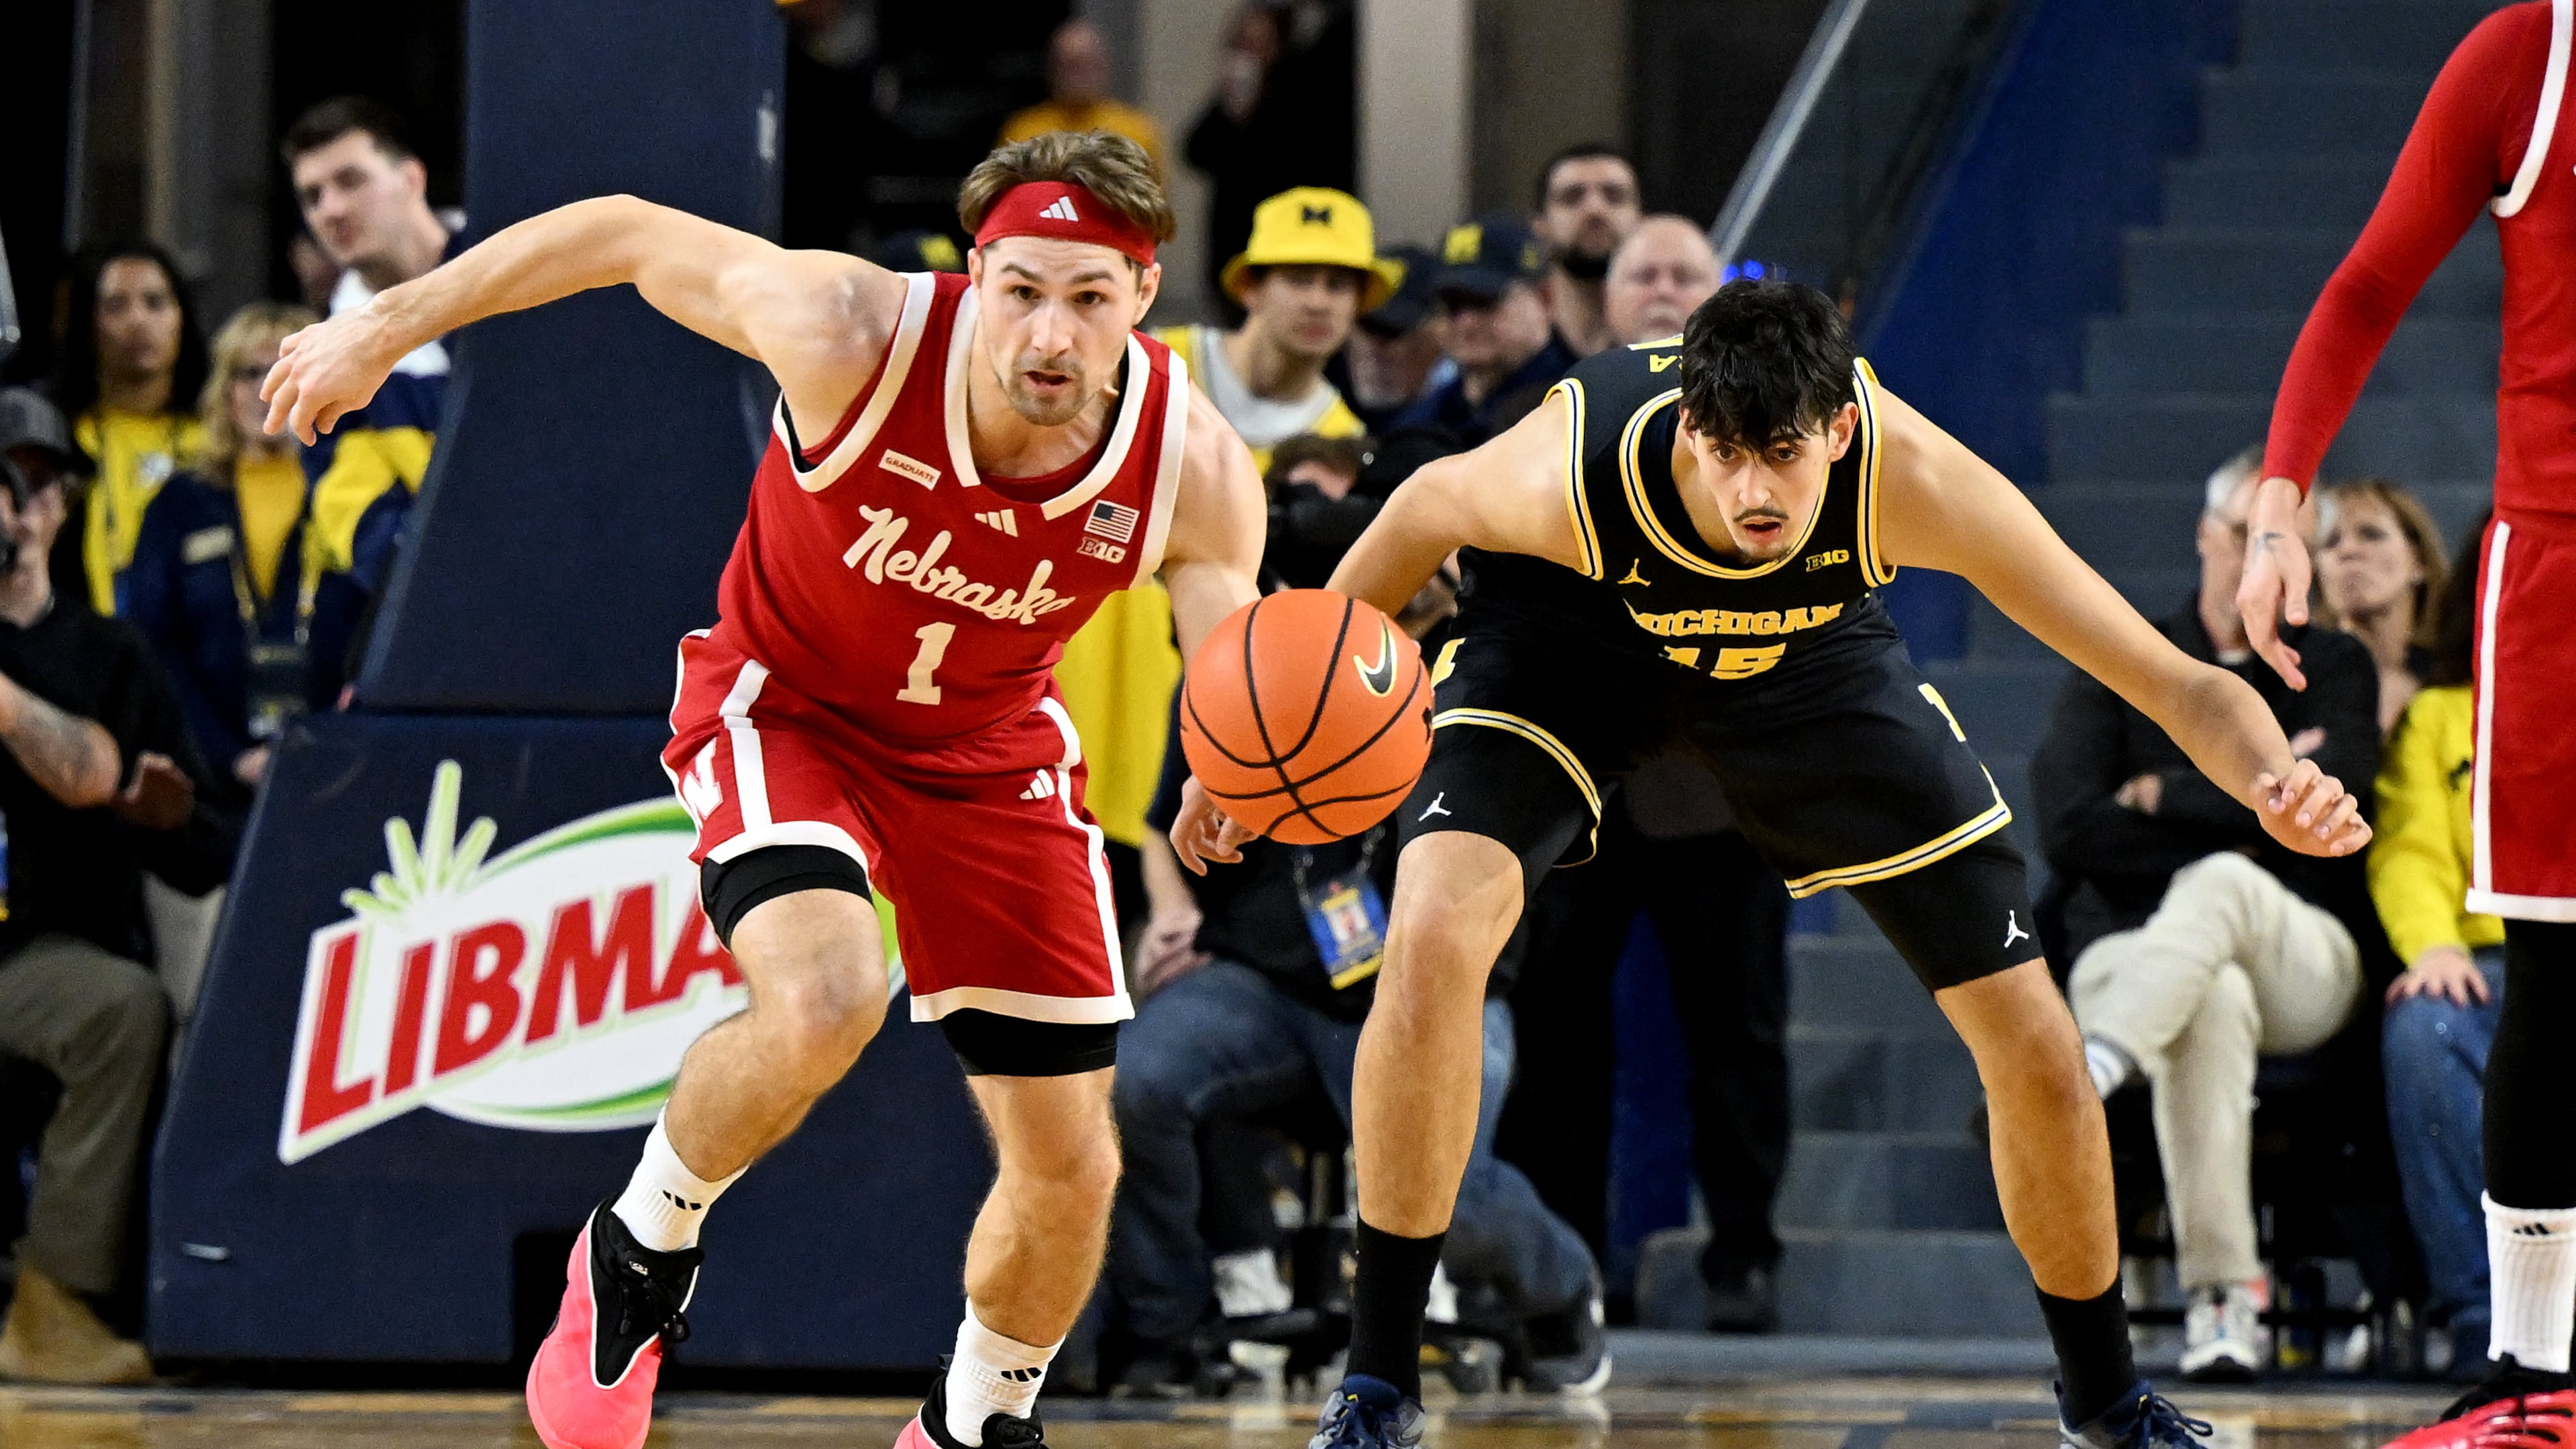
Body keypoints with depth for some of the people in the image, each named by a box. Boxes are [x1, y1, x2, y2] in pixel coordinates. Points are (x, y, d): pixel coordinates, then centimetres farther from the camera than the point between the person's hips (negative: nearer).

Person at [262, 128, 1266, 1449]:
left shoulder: (1193, 466, -25)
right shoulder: (852, 336, -32)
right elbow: (627, 236, -18)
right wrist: (389, 325, -12)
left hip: (988, 746, 3)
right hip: (785, 703, -3)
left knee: (1070, 1168, 1)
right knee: (826, 998, -34)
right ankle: (641, 1250, -5)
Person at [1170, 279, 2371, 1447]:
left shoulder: (1912, 481, -38)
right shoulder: (1570, 474, -39)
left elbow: (2177, 685, -37)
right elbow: (1429, 510, -13)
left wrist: (2275, 782, -59)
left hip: (1810, 643, 2)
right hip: (1565, 638, -1)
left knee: (2035, 1048, -3)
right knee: (1433, 939, -29)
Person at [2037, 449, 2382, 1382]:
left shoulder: (2334, 669, 14)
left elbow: (2329, 797, -8)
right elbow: (2070, 832, -3)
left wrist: (2163, 796, -3)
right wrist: (2249, 802, -5)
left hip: (2303, 962, 0)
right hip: (2130, 948, 0)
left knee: (2222, 886, -38)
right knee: (2216, 1001, -40)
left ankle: (2089, 1074, -65)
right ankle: (2222, 1296, -52)